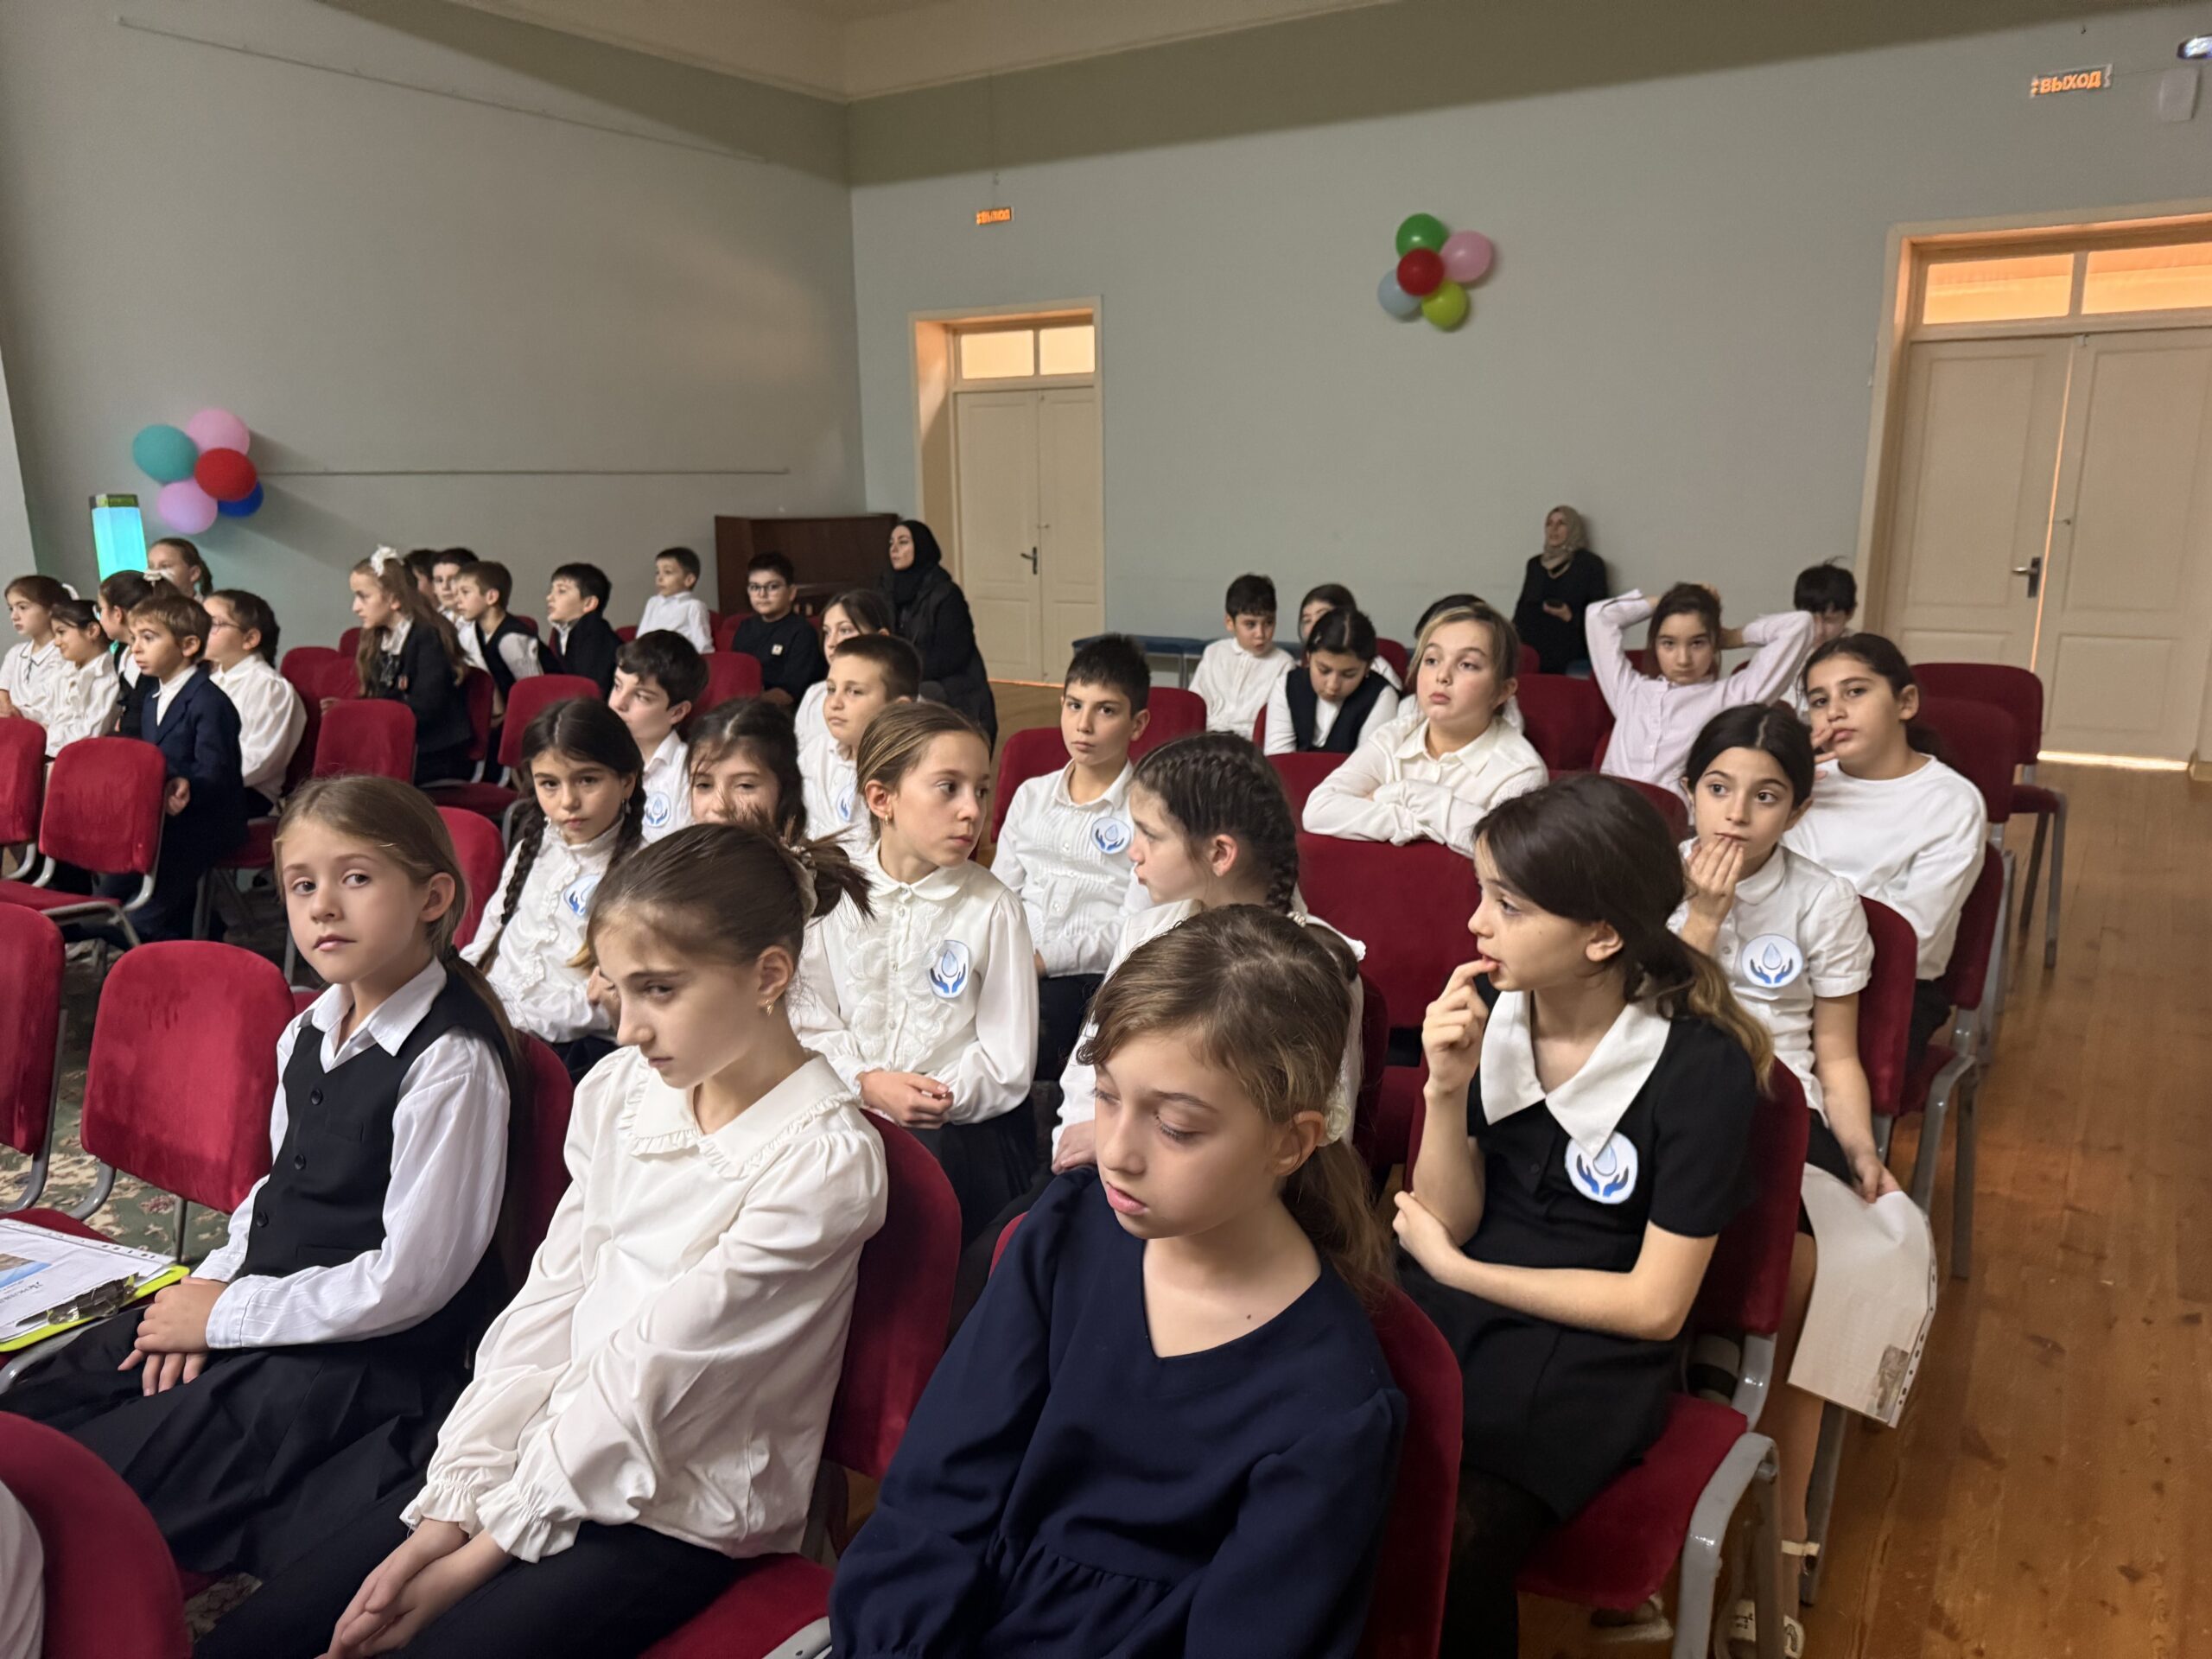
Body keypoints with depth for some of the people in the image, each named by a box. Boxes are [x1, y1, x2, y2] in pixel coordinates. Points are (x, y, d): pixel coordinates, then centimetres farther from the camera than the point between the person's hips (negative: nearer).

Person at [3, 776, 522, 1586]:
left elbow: (410, 1277, -22)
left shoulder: (452, 1062, -24)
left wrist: (229, 1315, -13)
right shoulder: (308, 1034, 6)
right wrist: (215, 1284, -1)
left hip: (371, 1357, -8)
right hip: (259, 1308, 8)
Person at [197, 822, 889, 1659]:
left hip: (681, 1518, -5)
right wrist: (450, 1509, -6)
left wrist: (472, 1559, -14)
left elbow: (648, 1372, -19)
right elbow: (548, 1302, 1)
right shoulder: (622, 1088, 0)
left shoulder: (825, 1159, -21)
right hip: (551, 1448, 6)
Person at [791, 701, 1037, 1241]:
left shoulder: (993, 908, -2)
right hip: (850, 1111, 2)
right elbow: (811, 1020, 3)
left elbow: (1008, 1065, -3)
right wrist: (867, 1083, -13)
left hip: (965, 1122, -1)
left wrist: (937, 1101, -16)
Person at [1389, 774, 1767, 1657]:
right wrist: (1446, 1088, -17)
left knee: (1447, 1543, -26)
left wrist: (1452, 1269, -9)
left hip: (1591, 1352, -3)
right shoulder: (1484, 1004, -5)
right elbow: (1450, 1221, 0)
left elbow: (1653, 1306, -10)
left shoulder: (1702, 1068, -15)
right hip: (1451, 1309, 4)